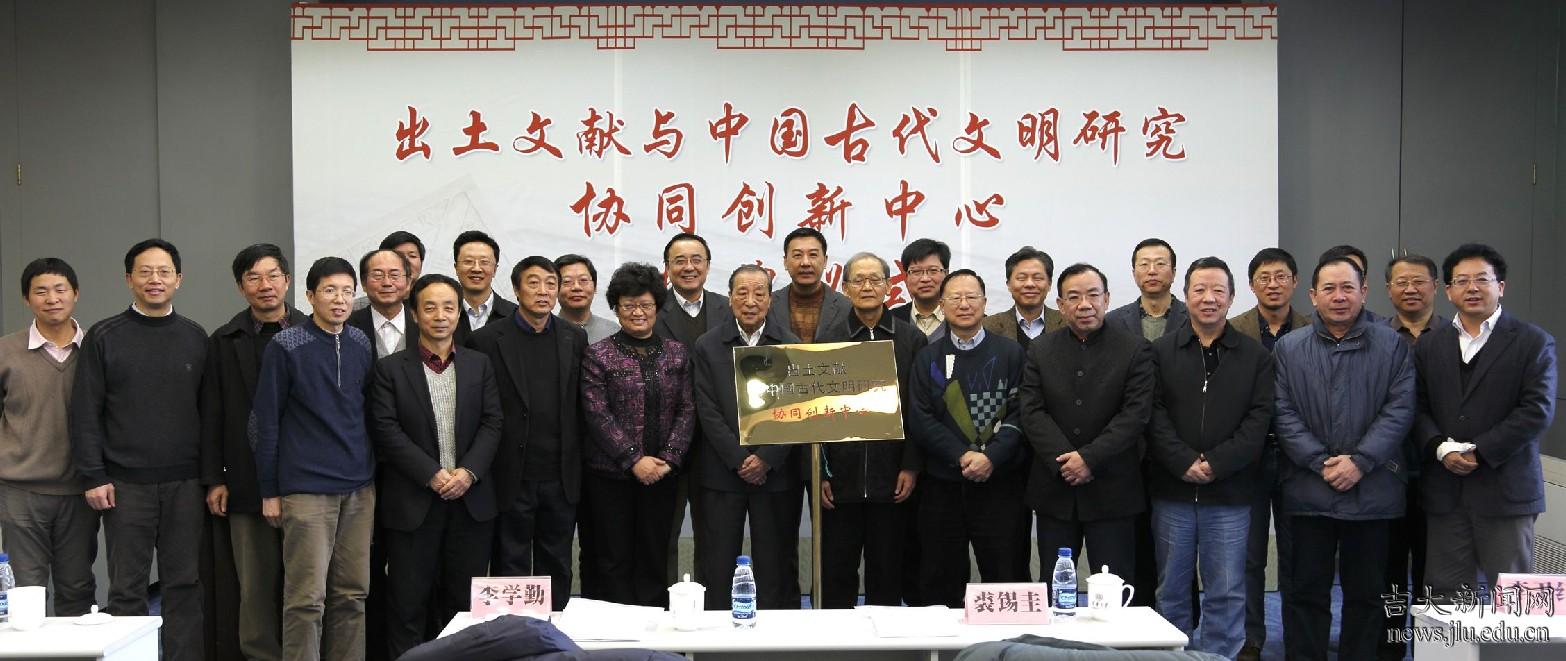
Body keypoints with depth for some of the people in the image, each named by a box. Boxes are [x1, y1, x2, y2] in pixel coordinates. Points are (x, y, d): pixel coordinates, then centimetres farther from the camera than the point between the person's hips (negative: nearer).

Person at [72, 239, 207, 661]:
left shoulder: (195, 338, 10)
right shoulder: (104, 337, 3)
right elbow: (85, 412, 0)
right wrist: (93, 476, -7)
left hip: (185, 484, 2)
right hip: (126, 484, -2)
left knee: (184, 585, 4)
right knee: (126, 589, 1)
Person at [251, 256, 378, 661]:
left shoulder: (362, 345, 9)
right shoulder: (286, 347, -4)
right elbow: (264, 420, -2)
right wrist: (269, 490, -3)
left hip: (359, 490, 5)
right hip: (307, 489, -5)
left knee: (352, 594, 7)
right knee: (307, 597, -6)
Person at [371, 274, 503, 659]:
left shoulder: (479, 366, 10)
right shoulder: (391, 369, 1)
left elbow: (492, 424, 4)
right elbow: (387, 430, -7)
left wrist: (468, 471, -11)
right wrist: (432, 475, -14)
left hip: (471, 499, 2)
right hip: (413, 500, -2)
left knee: (464, 599, 6)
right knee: (407, 601, 1)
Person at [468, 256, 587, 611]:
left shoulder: (575, 338, 7)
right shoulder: (488, 340, -4)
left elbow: (580, 405, 10)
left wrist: (578, 464, 6)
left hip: (561, 478, 3)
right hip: (512, 479, -3)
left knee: (556, 568, 11)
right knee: (509, 567, 5)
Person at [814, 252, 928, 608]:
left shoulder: (912, 339, 5)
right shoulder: (827, 340, 7)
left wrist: (911, 466, -4)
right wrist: (820, 473, -1)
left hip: (892, 481, 0)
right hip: (840, 481, 0)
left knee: (888, 575, 6)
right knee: (836, 576, 4)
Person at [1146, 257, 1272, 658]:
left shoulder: (1256, 357, 5)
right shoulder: (1161, 352, 5)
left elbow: (1259, 418, -3)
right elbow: (1154, 415, -2)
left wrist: (1216, 464, -13)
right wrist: (1184, 461, -14)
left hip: (1229, 493, 0)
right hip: (1171, 490, 1)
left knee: (1226, 593, 3)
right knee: (1170, 590, 8)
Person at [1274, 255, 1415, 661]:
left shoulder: (1392, 346, 4)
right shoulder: (1288, 349, 5)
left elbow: (1399, 409, -4)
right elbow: (1283, 414, -1)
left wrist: (1360, 461, -13)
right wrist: (1320, 462, -12)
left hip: (1372, 489, 0)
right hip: (1309, 490, 0)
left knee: (1366, 593, 8)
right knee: (1306, 591, 5)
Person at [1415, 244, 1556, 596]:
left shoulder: (1533, 342, 1)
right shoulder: (1429, 345, 12)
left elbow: (1537, 411, -8)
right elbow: (1418, 409, 7)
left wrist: (1479, 452, -13)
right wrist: (1441, 448, -12)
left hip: (1505, 489, -3)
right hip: (1445, 492, 3)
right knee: (1445, 594, 5)